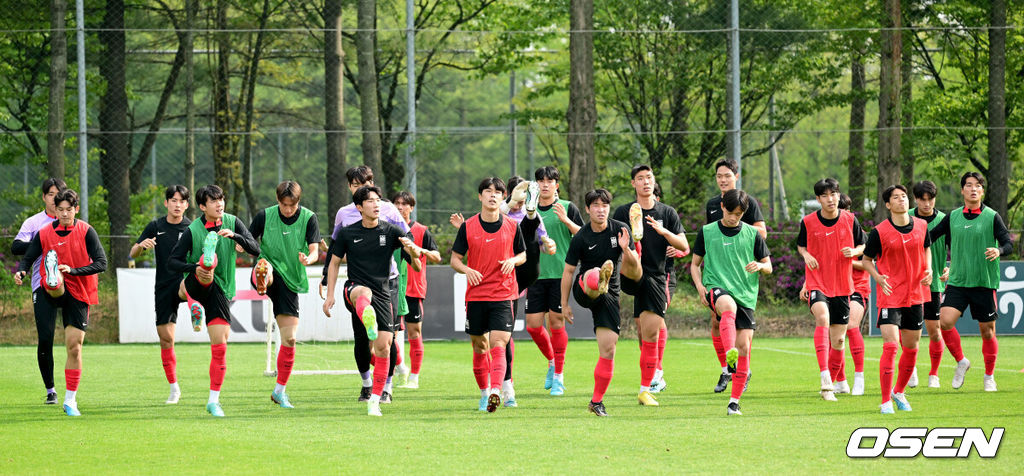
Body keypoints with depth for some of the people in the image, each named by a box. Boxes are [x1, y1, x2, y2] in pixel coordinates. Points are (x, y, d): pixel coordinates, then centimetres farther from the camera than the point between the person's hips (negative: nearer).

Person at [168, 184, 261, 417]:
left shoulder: (232, 222, 2)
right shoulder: (192, 230, -7)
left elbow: (255, 250, -6)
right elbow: (172, 262, -9)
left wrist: (235, 236, -23)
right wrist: (195, 268, -28)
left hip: (221, 290, 2)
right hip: (197, 284, -2)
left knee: (219, 347, -4)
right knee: (208, 268, -35)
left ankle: (214, 401, 4)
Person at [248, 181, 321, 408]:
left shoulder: (309, 219, -2)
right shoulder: (265, 216, -1)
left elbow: (314, 250, -10)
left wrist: (308, 259, -33)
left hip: (291, 280, 1)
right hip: (270, 271, -1)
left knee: (289, 339, 1)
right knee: (266, 266, -40)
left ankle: (279, 391, 14)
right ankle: (262, 282, -78)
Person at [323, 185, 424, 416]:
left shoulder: (390, 231, 3)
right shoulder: (347, 233, 4)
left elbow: (416, 255, -6)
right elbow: (334, 262, 14)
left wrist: (412, 248, -31)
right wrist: (330, 295, 6)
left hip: (382, 294, 2)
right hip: (354, 290, -2)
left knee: (383, 347, -6)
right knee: (364, 292, -41)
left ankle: (375, 400, 9)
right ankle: (369, 323, -78)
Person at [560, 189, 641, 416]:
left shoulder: (620, 230, 0)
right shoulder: (581, 238, -7)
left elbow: (636, 270, 2)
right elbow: (568, 271, 0)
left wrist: (626, 250, -19)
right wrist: (564, 304, -2)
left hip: (609, 295, 2)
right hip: (584, 292, -2)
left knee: (608, 348, -6)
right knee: (591, 276, -38)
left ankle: (597, 401, 6)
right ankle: (599, 281, -78)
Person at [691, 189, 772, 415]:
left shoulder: (752, 234, 8)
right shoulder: (707, 232, 7)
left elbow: (768, 267, 14)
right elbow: (695, 264, 15)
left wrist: (760, 266, -10)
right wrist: (699, 286, -4)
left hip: (746, 294, 3)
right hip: (717, 287, -3)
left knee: (744, 347, -5)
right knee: (728, 306, -39)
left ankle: (734, 402, 6)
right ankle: (730, 354, -63)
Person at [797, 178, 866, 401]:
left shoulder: (850, 220, -1)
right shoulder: (808, 222, -3)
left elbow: (862, 245, 11)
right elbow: (800, 245, 14)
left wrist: (853, 251, -11)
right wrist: (806, 255, -7)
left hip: (842, 286, 2)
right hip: (817, 284, -2)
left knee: (838, 339, 6)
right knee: (822, 317, -31)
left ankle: (832, 382, 27)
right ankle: (824, 374, -40)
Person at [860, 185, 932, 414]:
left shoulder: (921, 226, 3)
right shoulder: (879, 232, -9)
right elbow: (866, 260, 2)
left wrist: (928, 270, 3)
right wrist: (878, 277, -16)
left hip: (915, 295, 5)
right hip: (890, 296, -5)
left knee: (911, 348, 11)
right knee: (890, 346, -15)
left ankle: (899, 392, 33)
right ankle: (886, 401, -7)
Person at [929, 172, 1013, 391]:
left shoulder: (992, 217, -1)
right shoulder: (953, 217, 8)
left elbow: (1008, 243, -5)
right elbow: (931, 236, 16)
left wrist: (998, 251, -26)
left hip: (984, 282, -2)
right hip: (957, 281, 2)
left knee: (987, 330, 3)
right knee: (945, 321, -16)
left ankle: (989, 376, 19)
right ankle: (961, 362, 7)